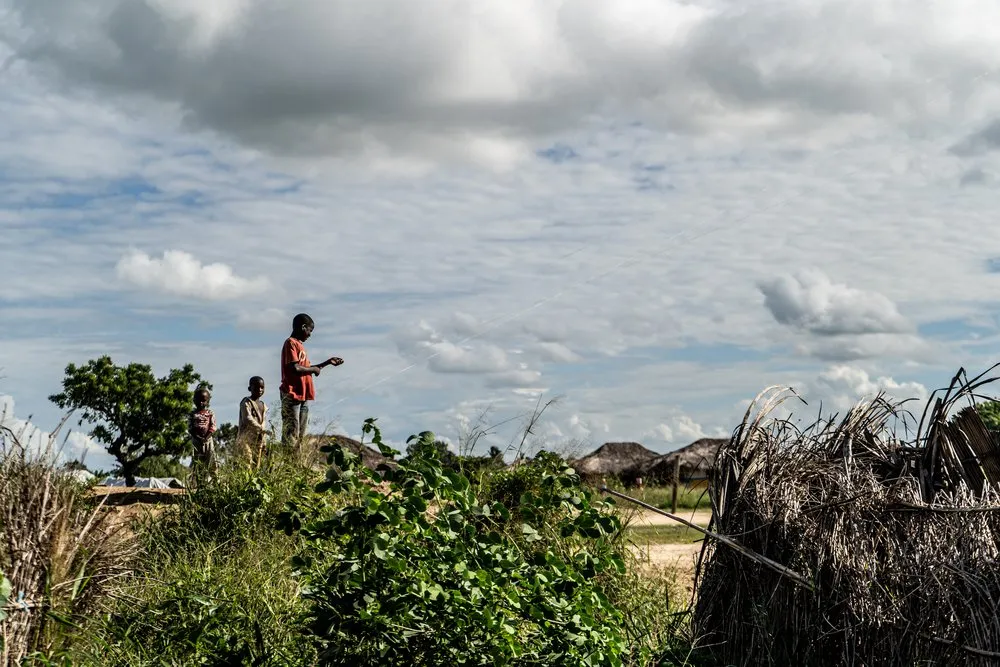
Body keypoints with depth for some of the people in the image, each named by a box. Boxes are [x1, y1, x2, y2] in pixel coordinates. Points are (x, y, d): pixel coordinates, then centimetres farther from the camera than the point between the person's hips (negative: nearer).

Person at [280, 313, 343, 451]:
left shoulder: (300, 345, 20)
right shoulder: (291, 343, -9)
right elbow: (295, 368, -20)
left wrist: (328, 362, 25)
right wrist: (314, 369, -5)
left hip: (303, 396, 10)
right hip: (292, 395, -10)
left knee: (300, 435, 8)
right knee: (291, 435, -12)